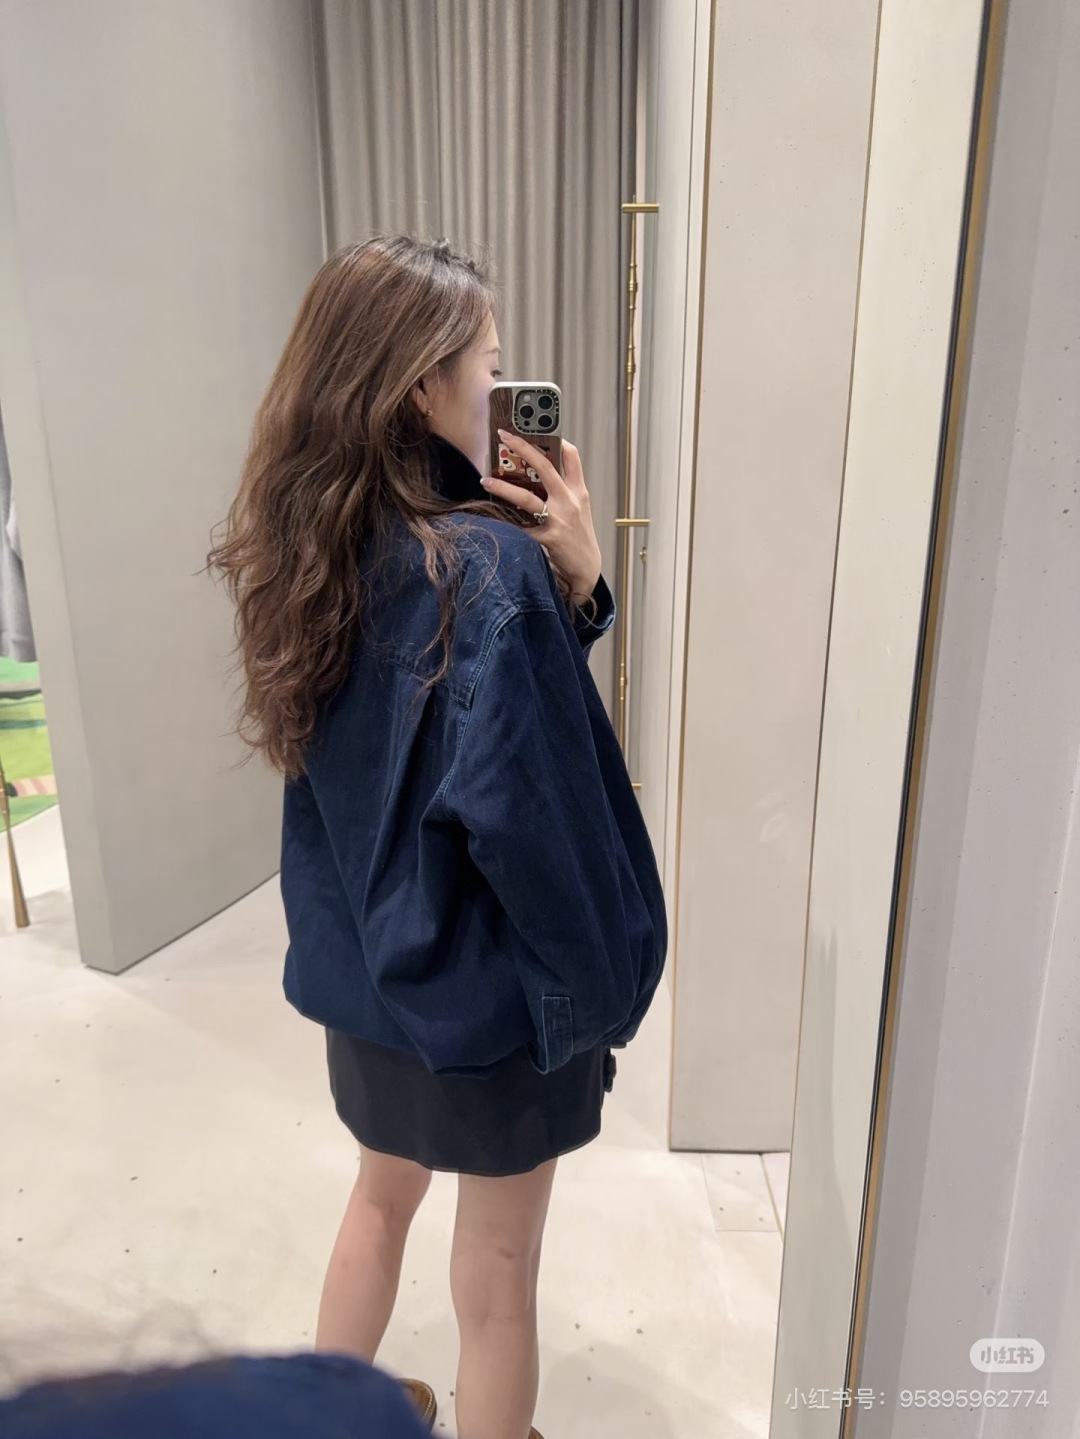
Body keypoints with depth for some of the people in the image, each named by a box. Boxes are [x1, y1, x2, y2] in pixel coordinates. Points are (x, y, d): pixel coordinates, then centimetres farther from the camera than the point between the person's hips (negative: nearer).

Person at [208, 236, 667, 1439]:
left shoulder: (315, 551, -3)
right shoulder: (488, 563, -26)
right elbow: (532, 813, -27)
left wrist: (568, 584, -10)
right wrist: (599, 992, -12)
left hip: (361, 969, 8)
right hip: (487, 991, -7)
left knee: (383, 1192, 31)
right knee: (495, 1279, 18)